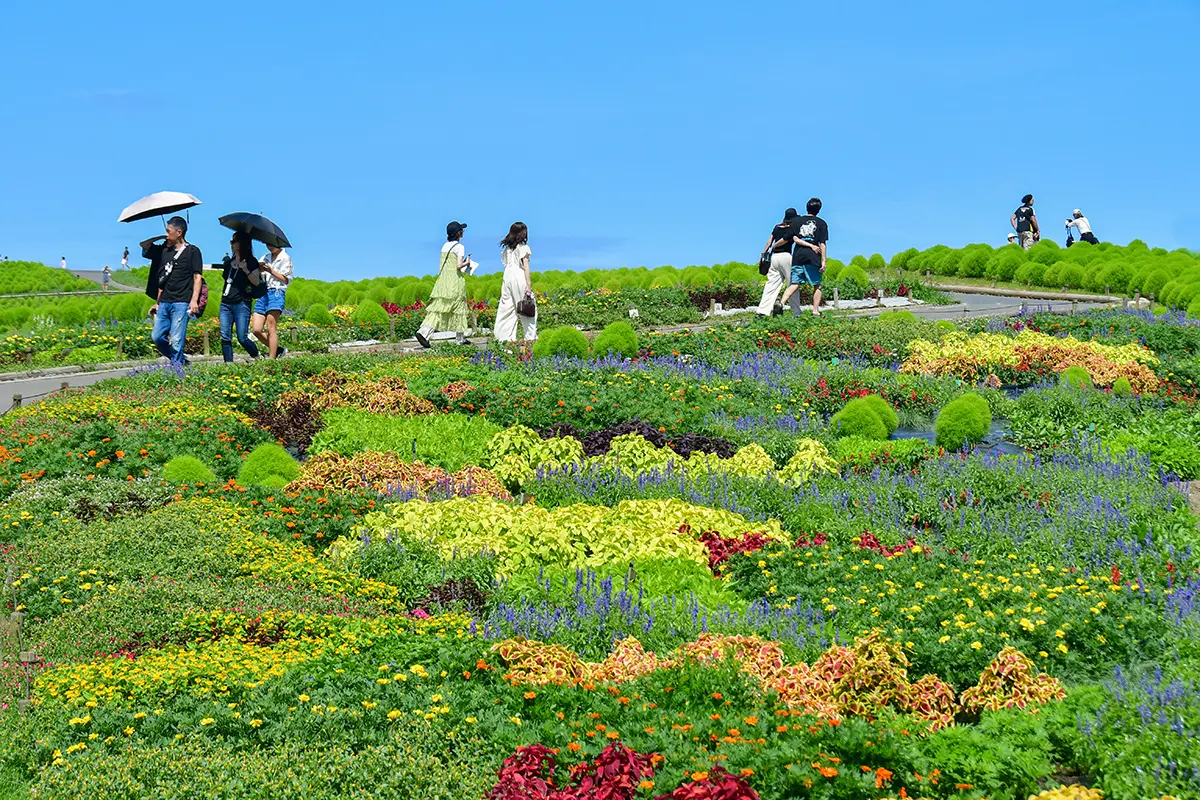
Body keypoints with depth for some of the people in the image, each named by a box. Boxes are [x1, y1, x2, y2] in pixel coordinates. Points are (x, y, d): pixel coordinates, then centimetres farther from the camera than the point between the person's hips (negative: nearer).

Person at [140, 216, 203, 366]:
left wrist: (194, 300, -15)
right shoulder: (165, 251, 17)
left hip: (181, 303, -7)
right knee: (156, 337, 2)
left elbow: (197, 277, -3)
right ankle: (181, 361, 15)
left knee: (176, 340, -10)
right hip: (164, 302, 7)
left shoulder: (192, 251, 1)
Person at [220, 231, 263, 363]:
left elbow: (256, 282, -10)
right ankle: (229, 363, -3)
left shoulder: (251, 262, -1)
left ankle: (257, 358, 13)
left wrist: (246, 270, -24)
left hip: (242, 304, -6)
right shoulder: (228, 262, 16)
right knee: (225, 337, -4)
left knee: (242, 338, -8)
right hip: (226, 304, 6)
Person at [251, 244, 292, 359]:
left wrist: (271, 271, -13)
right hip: (263, 293, 7)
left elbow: (286, 279, -4)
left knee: (271, 329, -14)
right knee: (256, 329, -3)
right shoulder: (266, 258, 22)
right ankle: (278, 350, 11)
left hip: (276, 293, -7)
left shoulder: (285, 258, 4)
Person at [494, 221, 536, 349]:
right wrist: (529, 285, -9)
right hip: (519, 278, -5)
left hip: (507, 276, 5)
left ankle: (504, 336, 3)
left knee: (506, 307, 6)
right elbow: (526, 267, -8)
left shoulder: (506, 248, 12)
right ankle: (531, 336, 2)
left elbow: (505, 264, 9)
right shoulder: (523, 247, -4)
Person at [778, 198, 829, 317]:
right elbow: (822, 244, -1)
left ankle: (781, 303, -22)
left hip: (798, 256, 2)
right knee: (817, 286, 8)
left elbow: (795, 239, 0)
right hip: (813, 258, -2)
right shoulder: (821, 223, 6)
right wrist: (823, 261, -1)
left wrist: (811, 245, 0)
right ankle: (815, 311, 1)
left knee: (794, 284, -1)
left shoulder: (798, 220, 11)